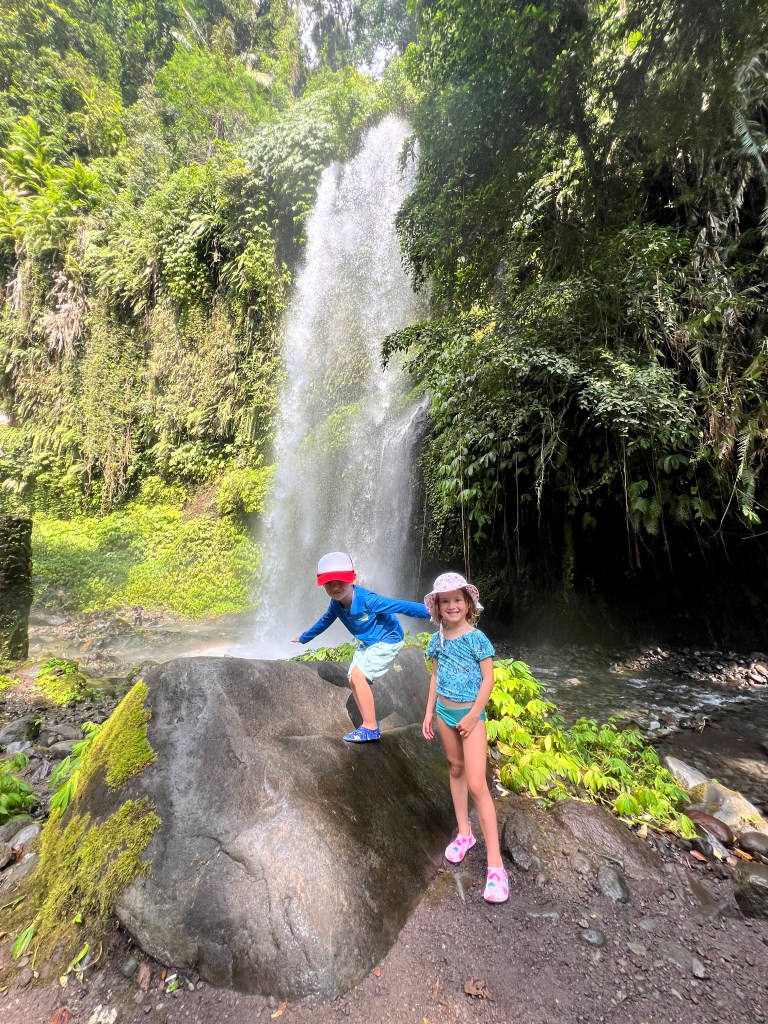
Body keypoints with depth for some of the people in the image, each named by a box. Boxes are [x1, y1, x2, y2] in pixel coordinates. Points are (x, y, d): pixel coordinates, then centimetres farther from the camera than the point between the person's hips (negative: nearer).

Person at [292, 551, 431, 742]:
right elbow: (324, 621, 13)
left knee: (358, 675, -17)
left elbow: (400, 606, -35)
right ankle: (370, 725, 17)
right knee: (353, 680, 4)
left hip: (388, 640, -8)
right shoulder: (336, 604, -8)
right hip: (368, 643, 8)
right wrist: (304, 638, 28)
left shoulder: (367, 599, -32)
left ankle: (371, 728, -6)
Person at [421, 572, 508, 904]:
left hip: (471, 714, -5)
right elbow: (435, 677, 10)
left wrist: (473, 716, -14)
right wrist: (429, 713, 9)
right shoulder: (437, 639, 1)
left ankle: (495, 864, 2)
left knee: (476, 784, -7)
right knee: (455, 769, 18)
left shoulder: (476, 638, -14)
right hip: (444, 713, 6)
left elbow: (488, 679, -12)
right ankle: (464, 833, 36)